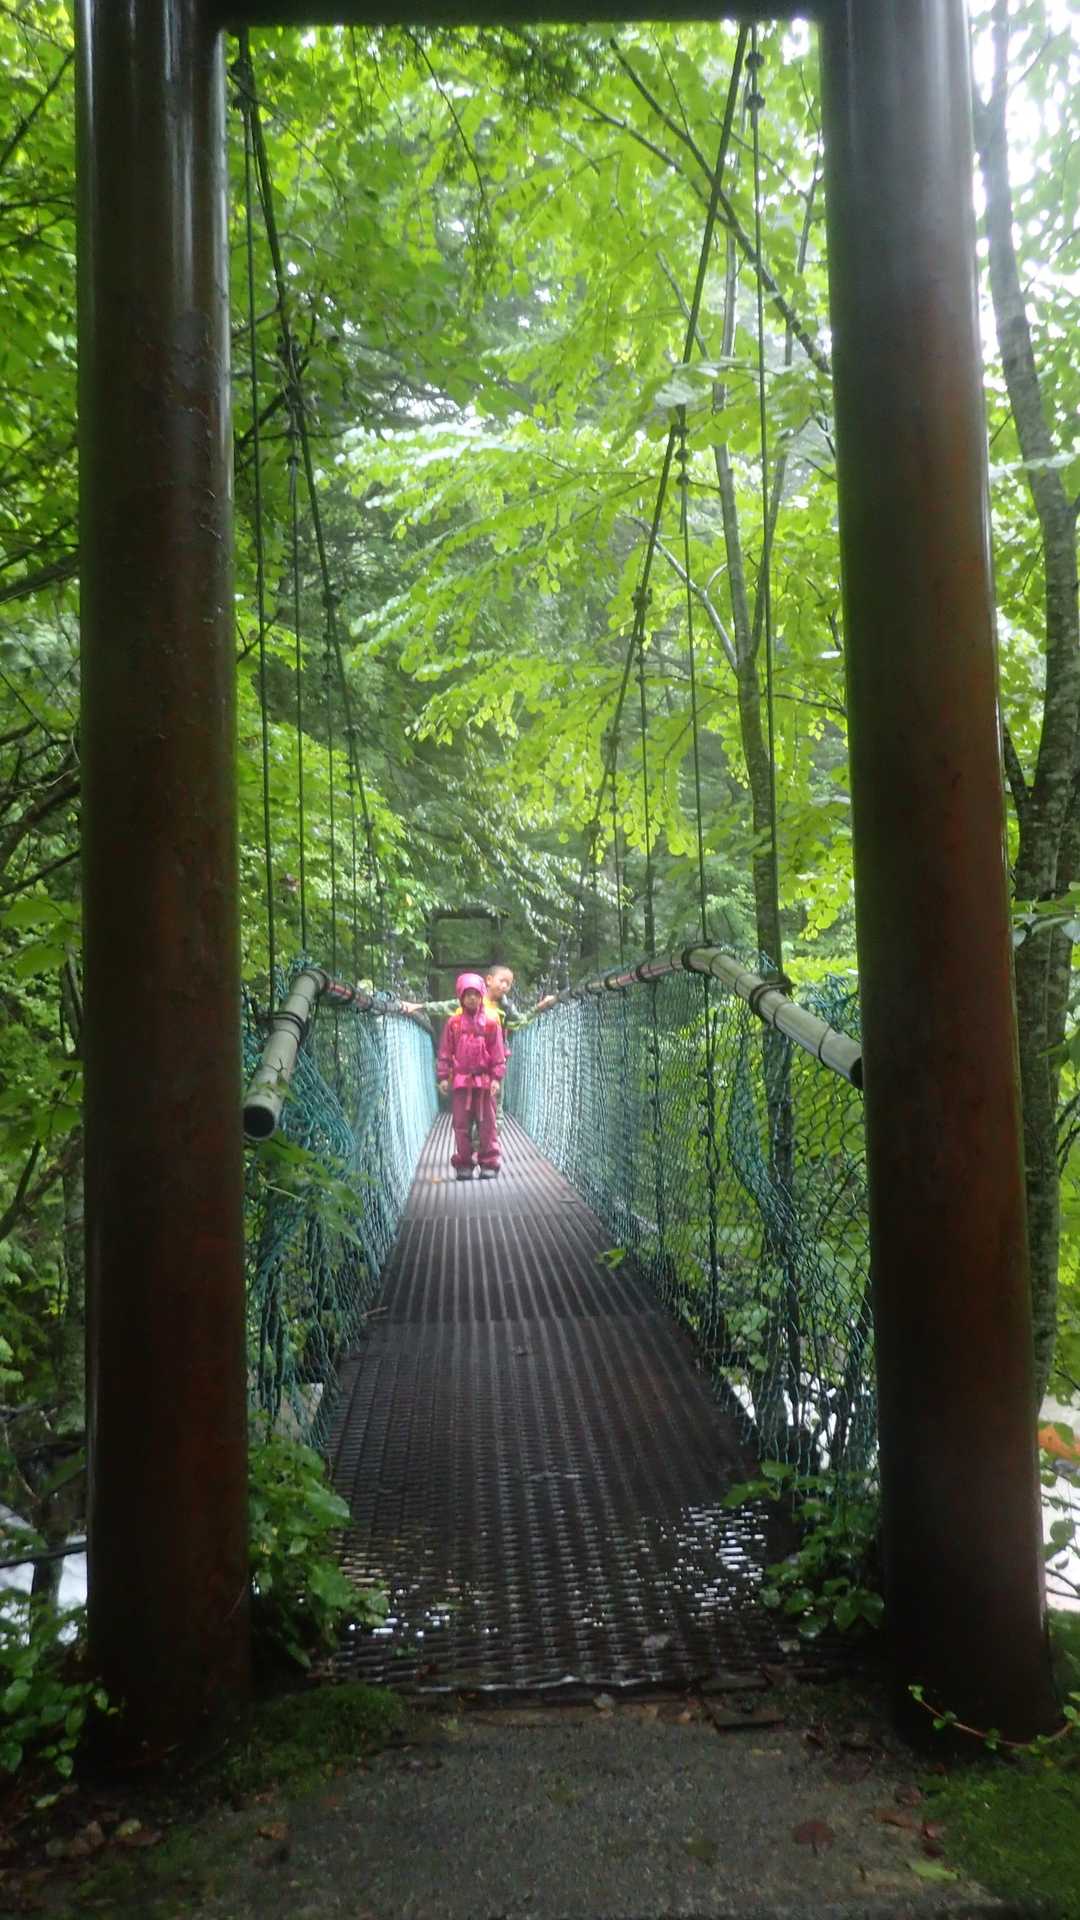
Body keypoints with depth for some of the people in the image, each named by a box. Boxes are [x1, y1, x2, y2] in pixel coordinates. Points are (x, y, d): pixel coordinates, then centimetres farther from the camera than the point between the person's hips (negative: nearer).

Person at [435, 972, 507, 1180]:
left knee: (488, 1124, 2)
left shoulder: (491, 1021, 1)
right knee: (461, 1124, 3)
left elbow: (498, 1052, 2)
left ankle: (489, 1163, 9)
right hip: (460, 1080, 1)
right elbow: (445, 1052, 6)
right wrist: (443, 1076, 1)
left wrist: (497, 1077, -3)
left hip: (485, 1080, -1)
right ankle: (463, 1165, 10)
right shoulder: (454, 1022, 2)